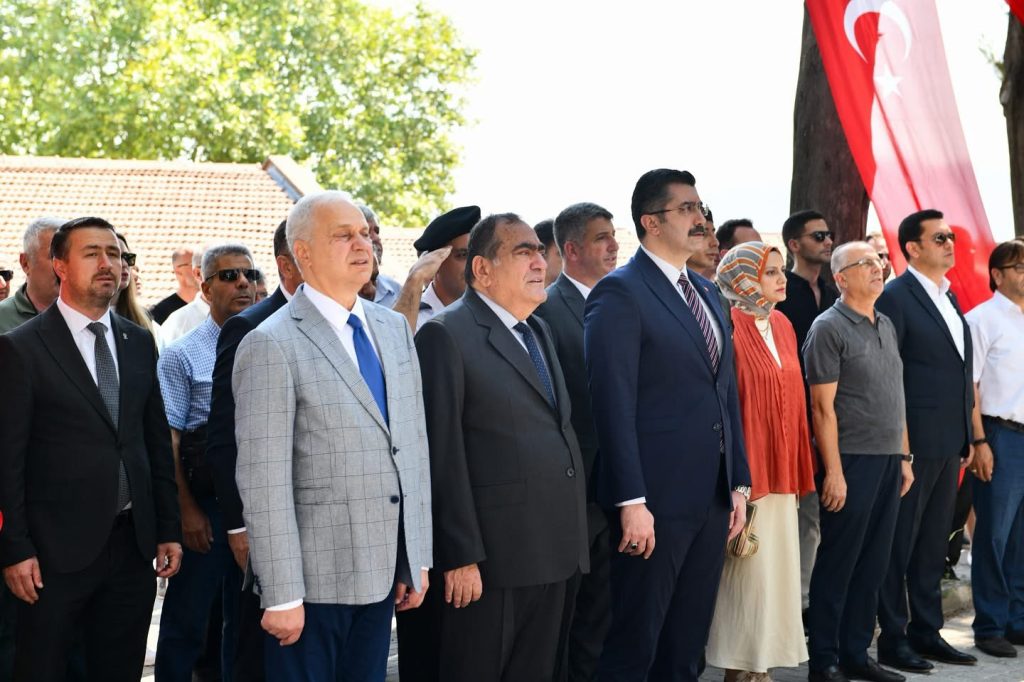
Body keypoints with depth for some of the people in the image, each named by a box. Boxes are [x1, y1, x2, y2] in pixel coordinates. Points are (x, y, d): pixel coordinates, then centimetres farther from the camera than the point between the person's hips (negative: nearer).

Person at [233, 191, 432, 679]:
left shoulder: (394, 329, 10)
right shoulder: (271, 346, -12)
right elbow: (263, 482, -15)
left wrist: (417, 560, 11)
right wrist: (281, 595, -16)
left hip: (383, 575, 6)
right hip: (315, 580, -6)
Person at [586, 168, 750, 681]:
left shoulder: (707, 292, 15)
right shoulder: (619, 293, -9)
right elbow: (614, 405, -15)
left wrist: (738, 483, 13)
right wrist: (631, 502, -19)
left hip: (713, 498, 8)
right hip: (656, 501, -7)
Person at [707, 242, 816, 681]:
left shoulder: (782, 325, 13)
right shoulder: (729, 327, -11)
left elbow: (792, 396, 15)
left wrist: (798, 468, 12)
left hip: (780, 468, 8)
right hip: (747, 467, -8)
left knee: (777, 566, 10)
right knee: (747, 569, -3)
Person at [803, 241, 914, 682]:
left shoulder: (886, 326, 14)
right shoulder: (828, 328, -8)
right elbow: (823, 407, -12)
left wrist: (903, 456, 14)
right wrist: (833, 471, -16)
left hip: (888, 461, 7)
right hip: (851, 461, -7)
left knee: (872, 564, 10)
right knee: (838, 563, -1)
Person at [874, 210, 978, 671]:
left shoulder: (949, 298, 15)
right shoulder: (896, 298, -10)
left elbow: (960, 371, 17)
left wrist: (966, 437, 13)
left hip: (950, 444, 8)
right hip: (914, 443, -8)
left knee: (934, 543, 14)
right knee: (900, 543, 1)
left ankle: (927, 631, 24)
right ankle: (893, 638, 10)